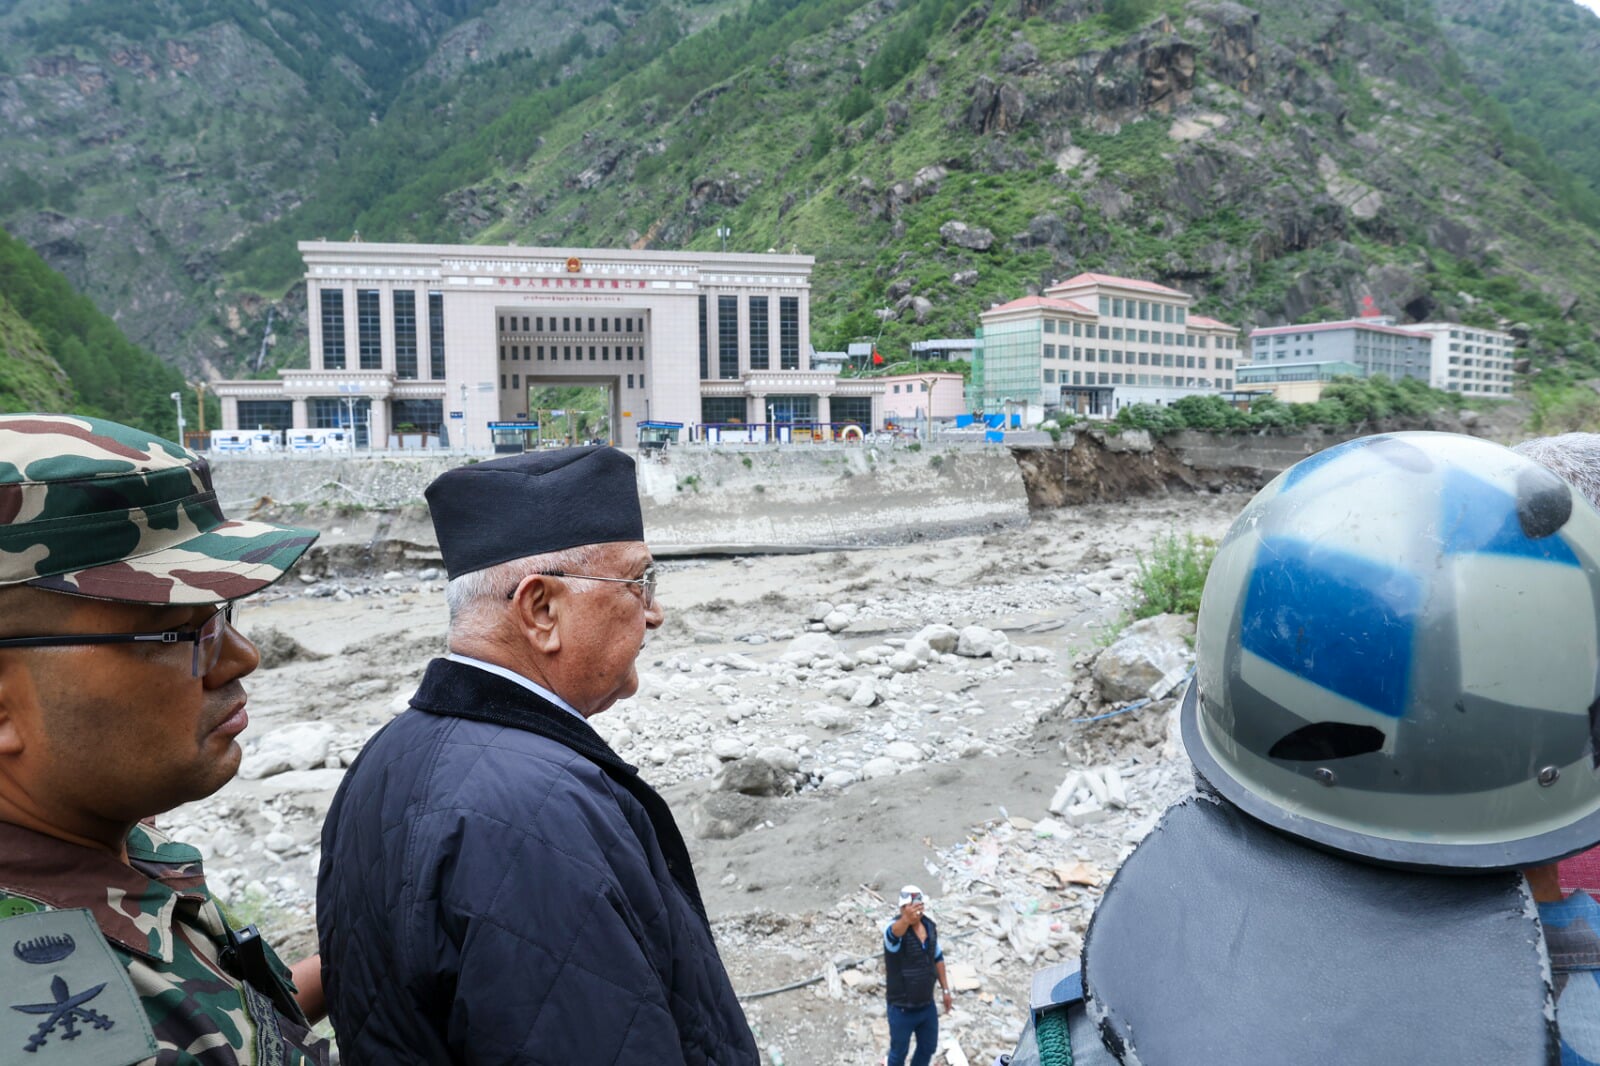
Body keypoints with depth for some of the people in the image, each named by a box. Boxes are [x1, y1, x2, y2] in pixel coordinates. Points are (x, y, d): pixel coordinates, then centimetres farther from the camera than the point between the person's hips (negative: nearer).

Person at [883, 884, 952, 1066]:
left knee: (928, 1048, 22)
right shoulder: (894, 929, -26)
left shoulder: (930, 926, -5)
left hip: (927, 1005, 5)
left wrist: (946, 989, 13)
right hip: (902, 1009, -5)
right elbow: (894, 932, -53)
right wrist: (906, 919, -75)